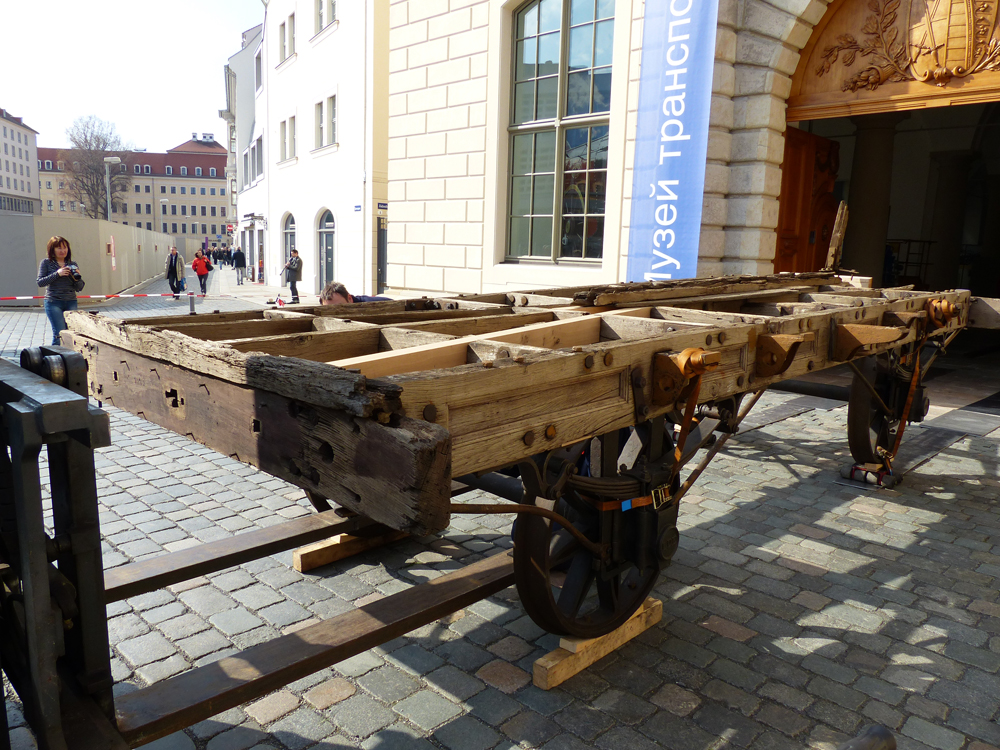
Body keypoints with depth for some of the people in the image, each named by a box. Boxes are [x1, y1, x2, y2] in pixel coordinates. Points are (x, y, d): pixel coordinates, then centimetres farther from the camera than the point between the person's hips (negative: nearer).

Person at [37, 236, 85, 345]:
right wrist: (57, 274, -12)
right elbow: (40, 282, -4)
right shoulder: (46, 263, 5)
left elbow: (79, 288, 10)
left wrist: (77, 277, -10)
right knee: (60, 334, -11)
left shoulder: (73, 265, 11)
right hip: (53, 302, -3)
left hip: (71, 302, 3)